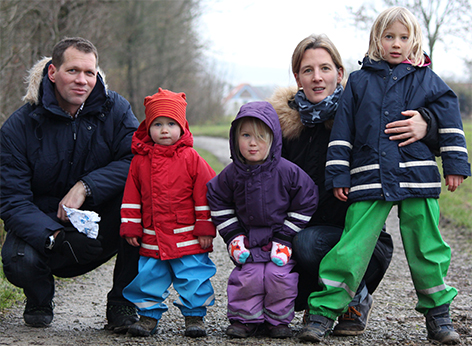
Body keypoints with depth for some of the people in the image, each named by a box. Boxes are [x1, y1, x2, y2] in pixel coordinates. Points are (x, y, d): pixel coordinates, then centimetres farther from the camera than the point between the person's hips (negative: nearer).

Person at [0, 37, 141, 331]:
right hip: (45, 226, -1)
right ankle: (39, 300, 8)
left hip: (103, 227, 1)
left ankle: (122, 302, -12)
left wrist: (85, 187, -29)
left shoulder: (115, 109, -6)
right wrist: (55, 237, -35)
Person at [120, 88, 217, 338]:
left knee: (192, 277, -1)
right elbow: (131, 196, 11)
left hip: (188, 238, -3)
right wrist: (130, 228, 7)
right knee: (148, 277, 8)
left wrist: (206, 229, -4)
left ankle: (194, 316, 13)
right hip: (151, 239, 3)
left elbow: (204, 195, -3)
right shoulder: (140, 161, 5)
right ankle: (149, 315, 23)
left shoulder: (191, 158, -4)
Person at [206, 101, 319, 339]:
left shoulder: (287, 172, -14)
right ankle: (245, 319, 12)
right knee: (248, 277, -7)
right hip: (249, 239, 2)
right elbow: (218, 201, 6)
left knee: (279, 275, -10)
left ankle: (277, 319, 10)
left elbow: (306, 202, -7)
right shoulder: (231, 174, -7)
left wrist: (286, 238, -9)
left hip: (280, 237, -2)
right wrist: (232, 236, -1)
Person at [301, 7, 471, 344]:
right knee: (352, 247, -6)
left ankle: (438, 315, 17)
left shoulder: (427, 81, 11)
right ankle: (323, 311, 1)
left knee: (426, 248, 5)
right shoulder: (359, 81, 10)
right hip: (369, 181, 0)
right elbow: (342, 131, 9)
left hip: (417, 178, 1)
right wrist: (338, 175, 4)